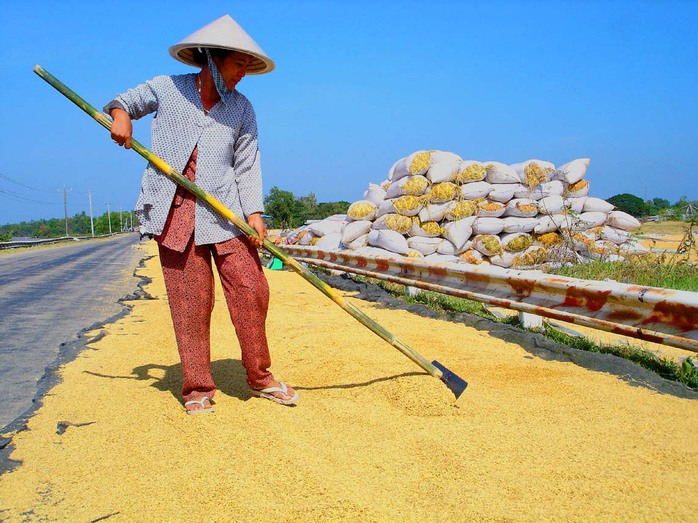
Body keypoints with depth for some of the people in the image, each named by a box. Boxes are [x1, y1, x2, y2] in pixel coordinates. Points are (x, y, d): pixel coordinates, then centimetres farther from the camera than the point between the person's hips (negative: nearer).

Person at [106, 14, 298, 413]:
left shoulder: (242, 110, 7)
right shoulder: (166, 89, 4)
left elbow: (247, 165, 2)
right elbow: (126, 100, 19)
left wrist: (254, 211, -11)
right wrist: (120, 114, -5)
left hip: (226, 212, 2)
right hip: (174, 212, -1)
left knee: (251, 291, -3)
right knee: (190, 301, 0)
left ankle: (259, 377, 14)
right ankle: (197, 387, 13)